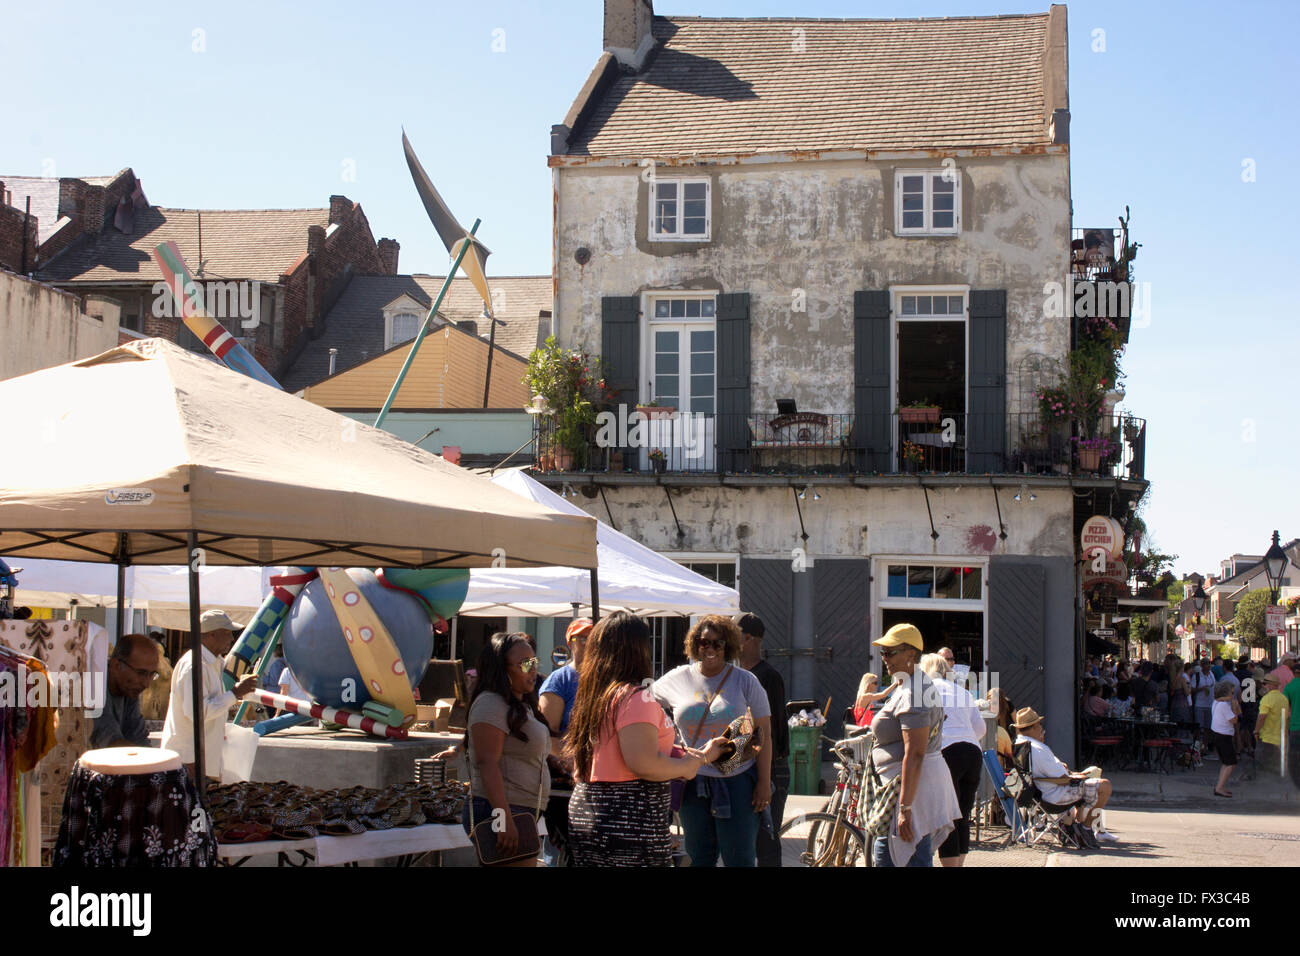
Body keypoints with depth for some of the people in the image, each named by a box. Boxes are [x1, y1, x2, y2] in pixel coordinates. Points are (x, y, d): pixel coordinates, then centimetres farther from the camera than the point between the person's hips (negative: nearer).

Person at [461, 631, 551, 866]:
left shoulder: (521, 705, 21)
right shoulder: (490, 704, -11)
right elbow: (487, 763, -19)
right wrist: (505, 820, -25)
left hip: (523, 812, 10)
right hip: (500, 813, -10)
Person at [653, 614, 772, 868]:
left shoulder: (745, 681, -1)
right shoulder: (678, 678, 5)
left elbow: (763, 733, -1)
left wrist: (764, 783, -6)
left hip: (737, 782, -3)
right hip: (694, 783, 3)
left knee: (738, 858, -1)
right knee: (699, 857, 11)